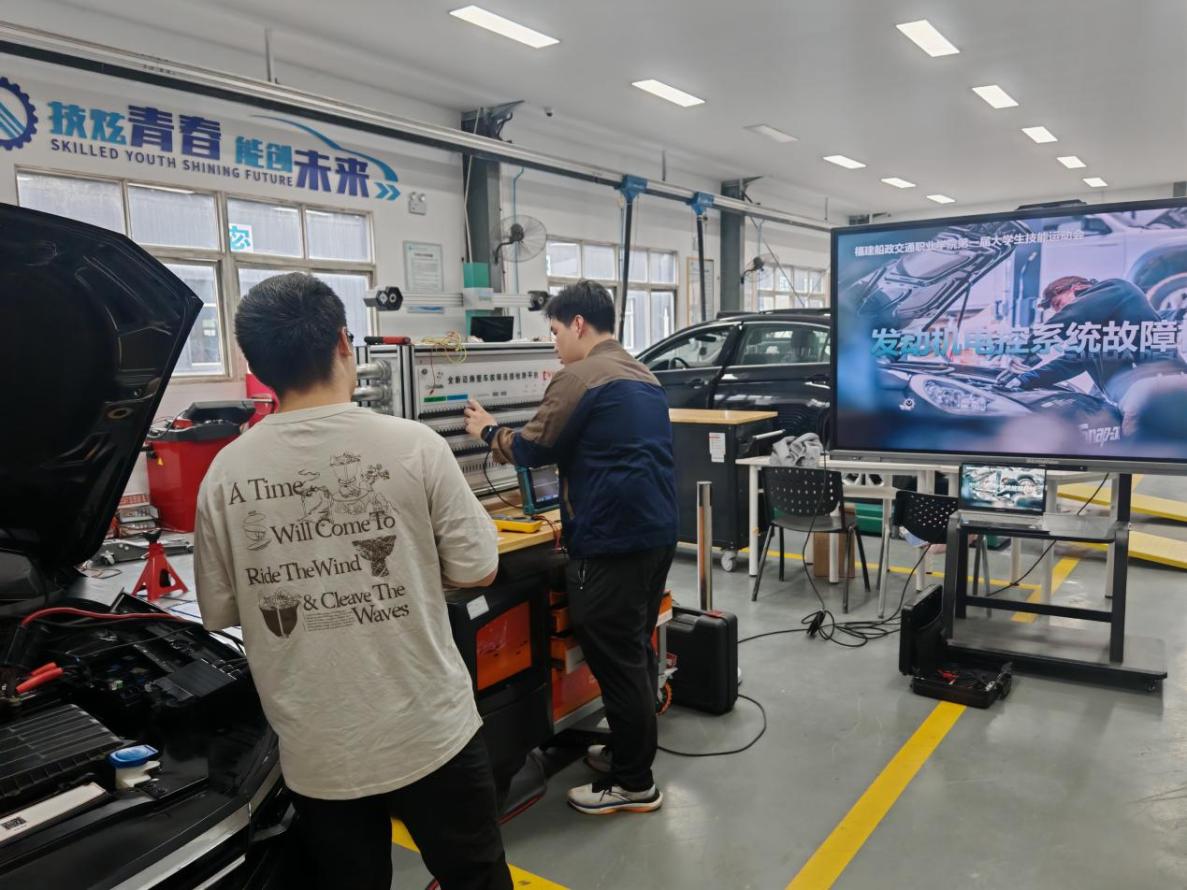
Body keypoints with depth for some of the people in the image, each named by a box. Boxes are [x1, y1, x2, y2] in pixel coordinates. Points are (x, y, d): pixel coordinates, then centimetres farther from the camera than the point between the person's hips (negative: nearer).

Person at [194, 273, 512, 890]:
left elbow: (219, 612, 3)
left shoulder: (225, 473, -8)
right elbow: (476, 571, -8)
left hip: (316, 754, 2)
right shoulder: (412, 445, -14)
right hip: (431, 733, -2)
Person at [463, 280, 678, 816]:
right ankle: (631, 750, 34)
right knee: (636, 649, 19)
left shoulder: (579, 377, -12)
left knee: (615, 658, 1)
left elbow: (532, 450, -4)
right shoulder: (643, 376, 16)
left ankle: (633, 784, 12)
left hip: (612, 540, -9)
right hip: (657, 530, 10)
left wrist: (488, 430, 13)